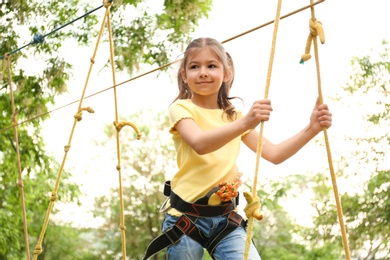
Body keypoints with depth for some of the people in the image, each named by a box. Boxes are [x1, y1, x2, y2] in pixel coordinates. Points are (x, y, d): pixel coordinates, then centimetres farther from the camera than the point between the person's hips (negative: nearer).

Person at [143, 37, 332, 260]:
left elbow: (274, 154, 7)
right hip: (186, 217, -4)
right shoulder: (182, 108, -6)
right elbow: (200, 144, -28)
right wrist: (243, 123, -42)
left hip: (225, 218, 4)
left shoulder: (233, 116, 11)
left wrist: (311, 129, -6)